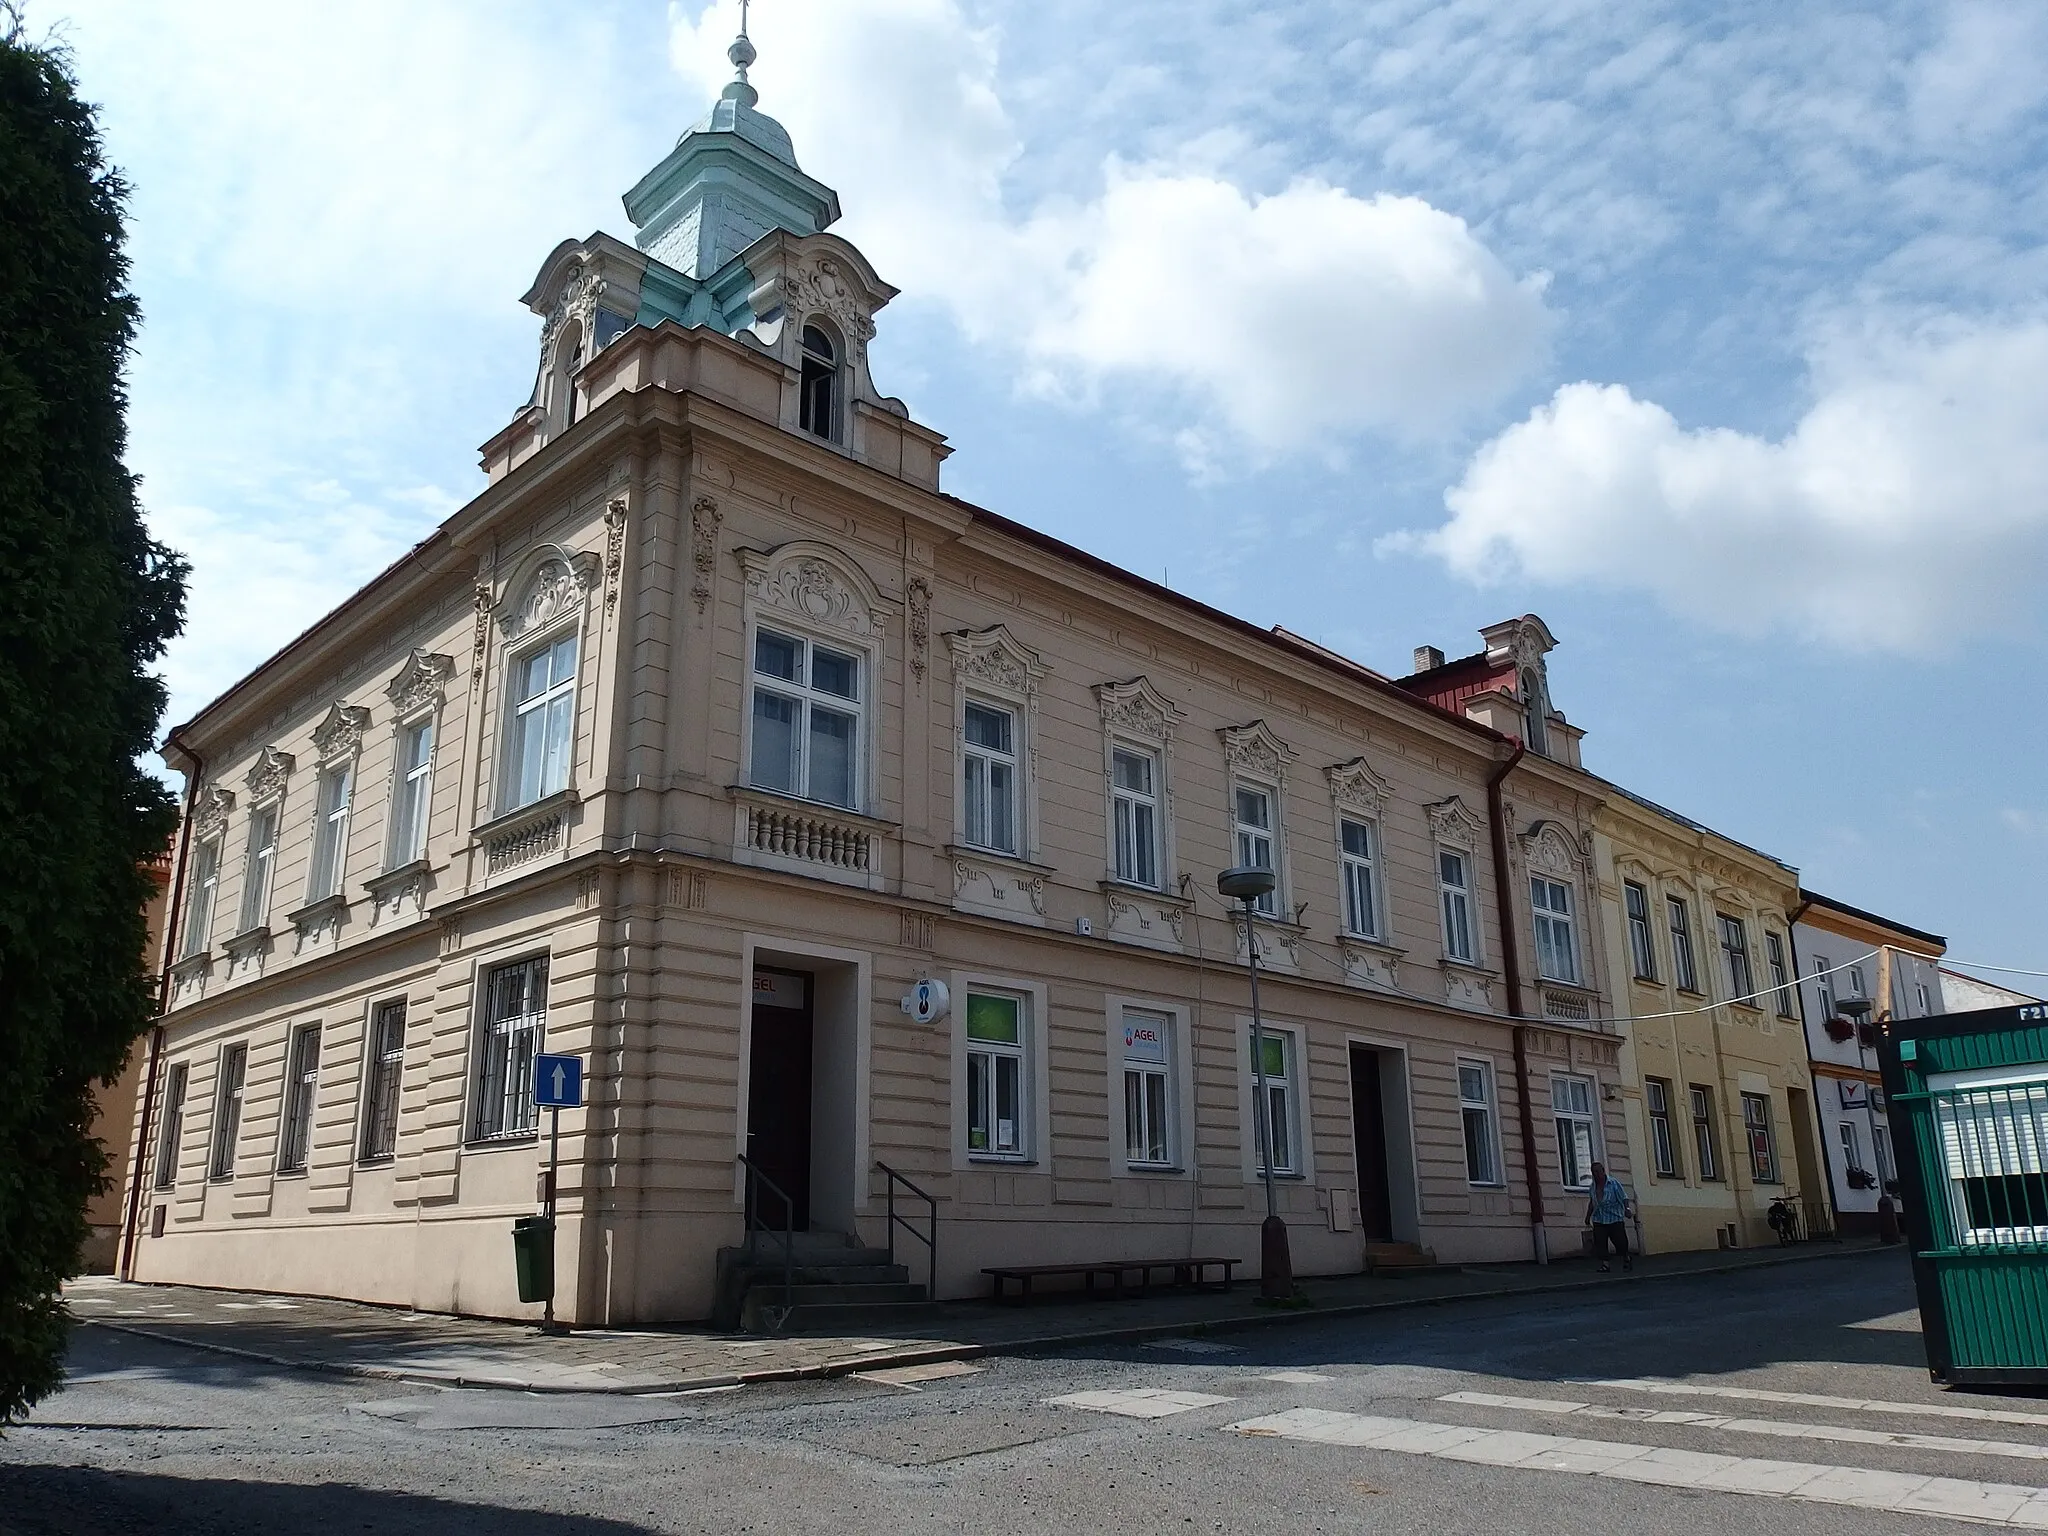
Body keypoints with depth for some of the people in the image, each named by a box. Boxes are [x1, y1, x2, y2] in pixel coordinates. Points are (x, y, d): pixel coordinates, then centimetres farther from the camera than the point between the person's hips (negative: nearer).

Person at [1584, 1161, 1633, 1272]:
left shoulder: (1614, 1183, -4)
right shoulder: (1593, 1186, 10)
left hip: (1615, 1218, -4)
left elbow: (1624, 1198, -11)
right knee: (1600, 1242, -7)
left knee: (1620, 1241, -4)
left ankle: (1627, 1258, 25)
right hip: (1598, 1220, 4)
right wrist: (1588, 1216, 21)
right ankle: (1604, 1264, -2)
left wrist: (1627, 1208, -27)